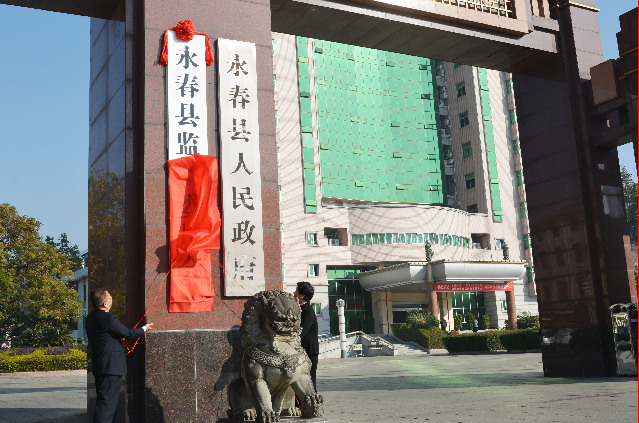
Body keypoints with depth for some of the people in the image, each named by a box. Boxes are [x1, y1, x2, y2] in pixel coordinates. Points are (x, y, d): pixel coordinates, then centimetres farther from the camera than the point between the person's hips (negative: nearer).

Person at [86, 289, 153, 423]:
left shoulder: (91, 317, 10)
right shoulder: (109, 319, -19)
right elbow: (128, 333, -8)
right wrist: (144, 329, 9)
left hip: (99, 365, 10)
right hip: (111, 367, -10)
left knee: (106, 401, 15)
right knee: (107, 401, -9)